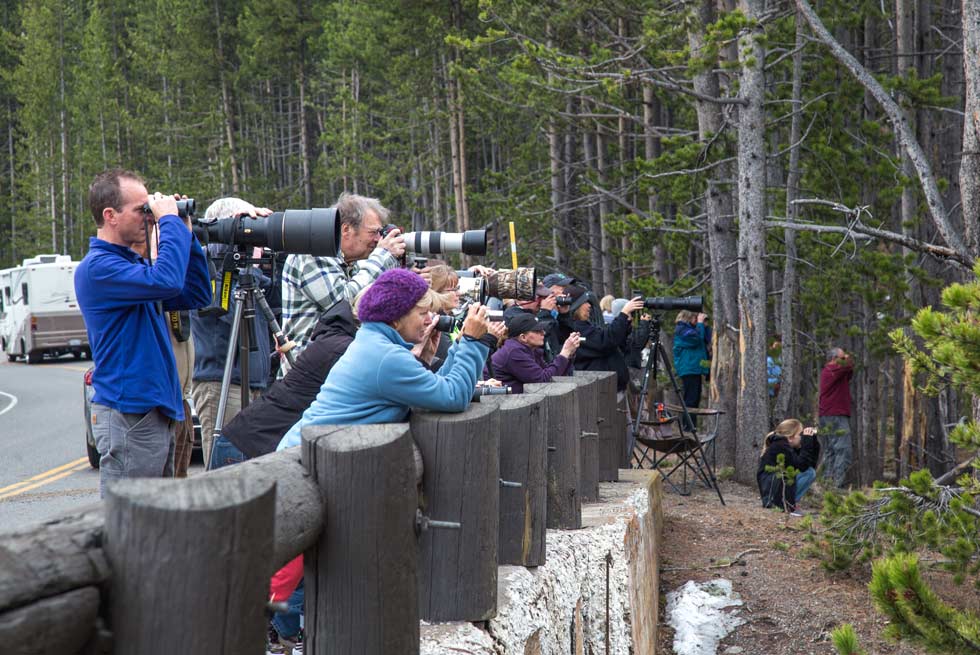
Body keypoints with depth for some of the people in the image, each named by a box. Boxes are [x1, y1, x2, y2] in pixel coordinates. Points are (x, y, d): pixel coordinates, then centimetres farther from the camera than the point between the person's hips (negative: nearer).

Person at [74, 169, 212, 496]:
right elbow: (165, 281, -28)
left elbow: (197, 295, 16)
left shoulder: (135, 263, 17)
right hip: (127, 416, -10)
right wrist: (170, 221, -16)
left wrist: (186, 235, 8)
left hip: (157, 411, 10)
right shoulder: (96, 267, -13)